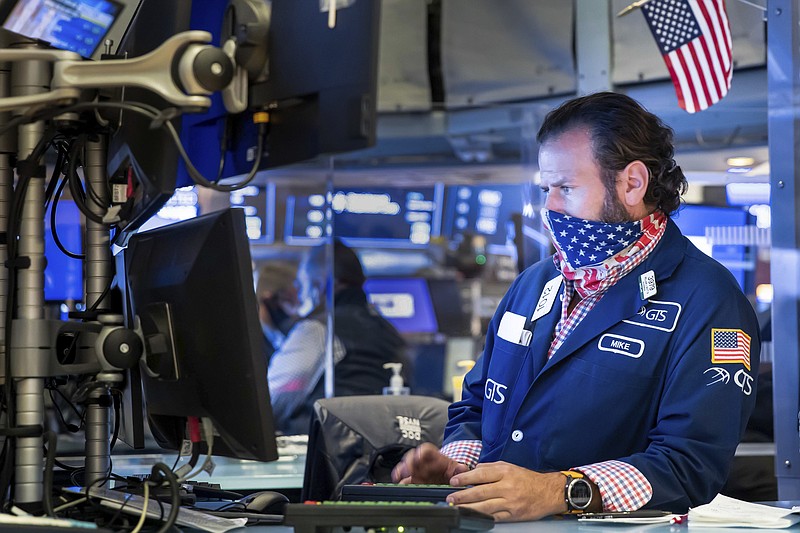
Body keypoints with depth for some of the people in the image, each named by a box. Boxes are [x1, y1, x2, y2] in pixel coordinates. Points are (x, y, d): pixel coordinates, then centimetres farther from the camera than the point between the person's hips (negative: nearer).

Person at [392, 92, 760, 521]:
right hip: (482, 521, 6)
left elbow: (691, 464, -16)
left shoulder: (706, 303, -6)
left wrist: (560, 491, -29)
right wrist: (455, 466, 1)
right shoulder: (535, 283, 19)